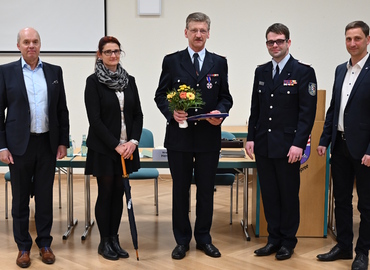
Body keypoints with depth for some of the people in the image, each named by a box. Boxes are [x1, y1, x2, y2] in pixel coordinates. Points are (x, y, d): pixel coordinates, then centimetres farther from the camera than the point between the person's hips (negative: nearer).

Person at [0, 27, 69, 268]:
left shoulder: (54, 72, 6)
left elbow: (62, 110, 9)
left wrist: (63, 141, 5)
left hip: (48, 144, 2)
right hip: (19, 144, -2)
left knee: (45, 196, 9)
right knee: (20, 197, 7)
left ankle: (45, 243, 22)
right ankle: (23, 246, 20)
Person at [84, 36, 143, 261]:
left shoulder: (129, 80, 7)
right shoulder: (94, 81, -7)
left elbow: (138, 114, 7)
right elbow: (95, 118, -12)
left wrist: (133, 141, -7)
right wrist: (116, 145, -16)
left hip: (127, 147, 4)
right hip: (104, 148, -4)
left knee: (119, 193, 10)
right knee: (105, 194, 4)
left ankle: (115, 239, 21)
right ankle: (105, 242, 16)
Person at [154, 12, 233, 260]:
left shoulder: (219, 62, 7)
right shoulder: (171, 61, 3)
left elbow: (226, 97, 8)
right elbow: (160, 95, 5)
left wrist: (220, 112, -12)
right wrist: (171, 112, -14)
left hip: (209, 136, 1)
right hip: (179, 135, -1)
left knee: (206, 190, 9)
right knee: (180, 190, 7)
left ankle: (204, 238, 24)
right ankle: (182, 240, 20)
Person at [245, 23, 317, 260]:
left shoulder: (303, 72, -6)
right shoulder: (261, 72, 11)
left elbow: (308, 112, -10)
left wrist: (298, 144, -16)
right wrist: (251, 138, 7)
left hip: (287, 146, -5)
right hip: (263, 145, 5)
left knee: (289, 195, 6)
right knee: (269, 194, 10)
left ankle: (288, 241, 20)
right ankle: (274, 239, 22)